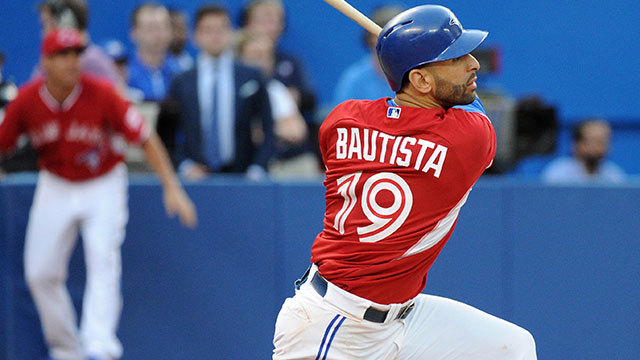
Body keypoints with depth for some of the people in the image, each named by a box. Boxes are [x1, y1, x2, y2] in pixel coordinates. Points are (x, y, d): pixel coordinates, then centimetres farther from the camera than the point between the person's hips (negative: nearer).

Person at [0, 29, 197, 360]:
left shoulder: (101, 95, -23)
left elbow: (146, 139, -19)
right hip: (55, 187, 3)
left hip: (103, 186, -3)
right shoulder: (27, 101, -16)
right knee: (40, 273, 2)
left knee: (103, 263, -20)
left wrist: (172, 188, -26)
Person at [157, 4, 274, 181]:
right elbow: (169, 136, 9)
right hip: (198, 177, 0)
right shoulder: (181, 83, 8)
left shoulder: (252, 78, 7)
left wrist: (257, 169, -6)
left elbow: (267, 129, 6)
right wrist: (184, 165, -5)